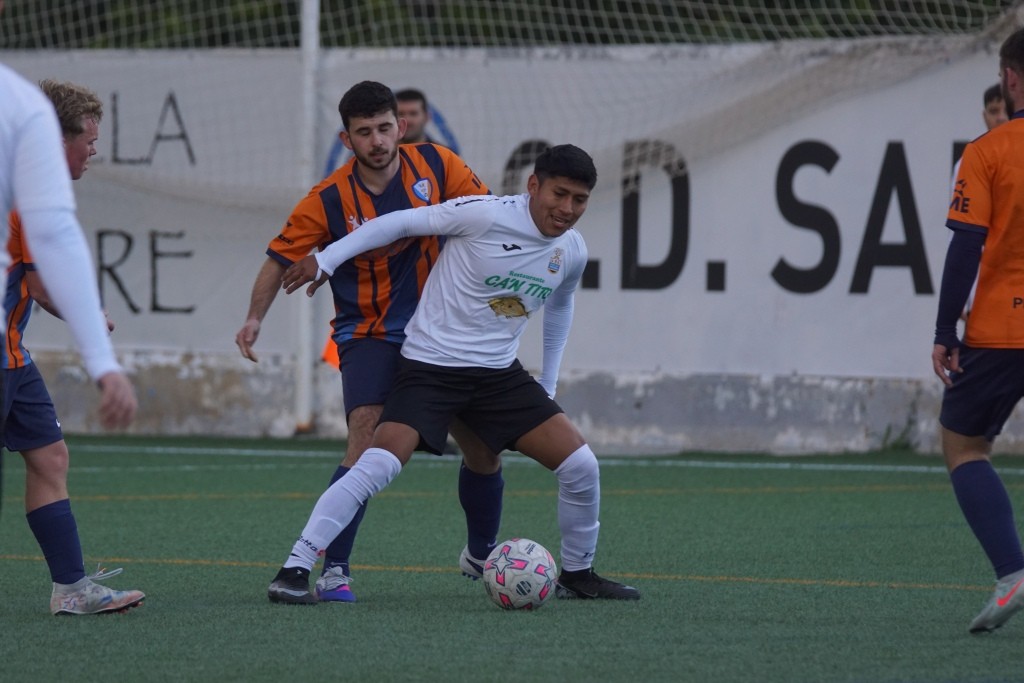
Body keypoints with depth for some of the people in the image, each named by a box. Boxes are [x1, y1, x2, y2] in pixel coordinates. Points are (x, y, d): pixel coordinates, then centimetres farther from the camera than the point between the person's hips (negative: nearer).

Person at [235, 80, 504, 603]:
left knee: (484, 447, 8)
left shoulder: (435, 165, -6)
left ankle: (481, 555, 35)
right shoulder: (330, 200, -13)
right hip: (369, 337, -4)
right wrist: (255, 318, -16)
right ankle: (333, 570, -24)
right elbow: (281, 257, -4)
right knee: (368, 437, -25)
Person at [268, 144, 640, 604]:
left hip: (499, 374, 6)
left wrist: (548, 384, 25)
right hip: (430, 367, -6)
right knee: (378, 465, -24)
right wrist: (326, 260, -11)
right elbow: (400, 224, -10)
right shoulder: (486, 216, -18)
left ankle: (577, 574, 19)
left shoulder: (572, 253, 2)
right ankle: (293, 572, -19)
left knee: (580, 465, -3)